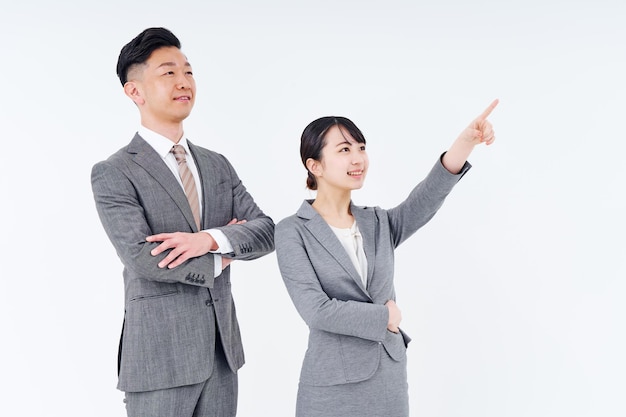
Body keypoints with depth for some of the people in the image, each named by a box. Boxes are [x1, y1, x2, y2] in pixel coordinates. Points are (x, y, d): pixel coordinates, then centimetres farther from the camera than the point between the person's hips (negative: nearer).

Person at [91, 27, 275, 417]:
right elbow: (144, 260, -19)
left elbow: (266, 231, 2)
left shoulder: (217, 165, 11)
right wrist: (220, 258, -7)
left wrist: (209, 239, -17)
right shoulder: (113, 173, -8)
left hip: (223, 347, 5)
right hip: (160, 353, -5)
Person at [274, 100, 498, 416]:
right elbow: (317, 310, -16)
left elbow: (424, 203, -14)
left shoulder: (378, 223, 6)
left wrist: (464, 144, -28)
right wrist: (385, 317, -8)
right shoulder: (293, 232, -7)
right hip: (333, 386, -4)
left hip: (390, 379, 4)